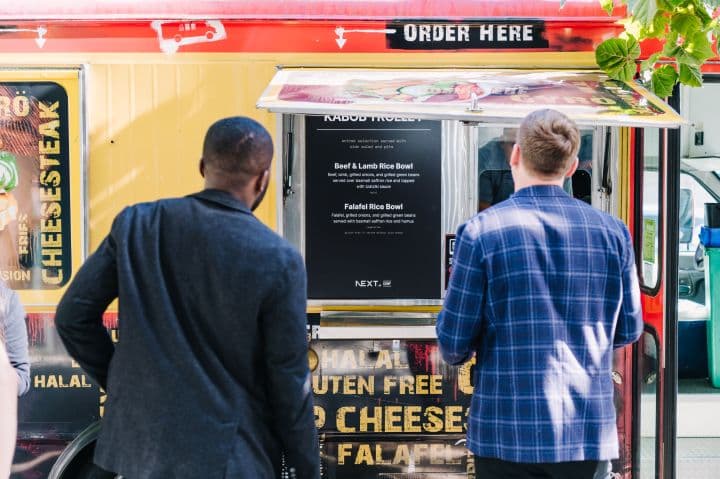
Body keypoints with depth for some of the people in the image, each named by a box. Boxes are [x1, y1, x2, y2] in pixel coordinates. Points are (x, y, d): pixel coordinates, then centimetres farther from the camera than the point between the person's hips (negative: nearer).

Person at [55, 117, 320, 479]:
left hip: (140, 442, 4)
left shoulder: (136, 224, -5)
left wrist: (120, 382, 12)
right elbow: (289, 383, -10)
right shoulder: (278, 260, -14)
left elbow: (73, 316, 1)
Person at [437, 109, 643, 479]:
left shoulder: (482, 231, -9)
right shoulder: (612, 232, 1)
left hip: (511, 435, -3)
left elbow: (454, 345, -8)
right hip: (591, 434, 3)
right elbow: (628, 330, 10)